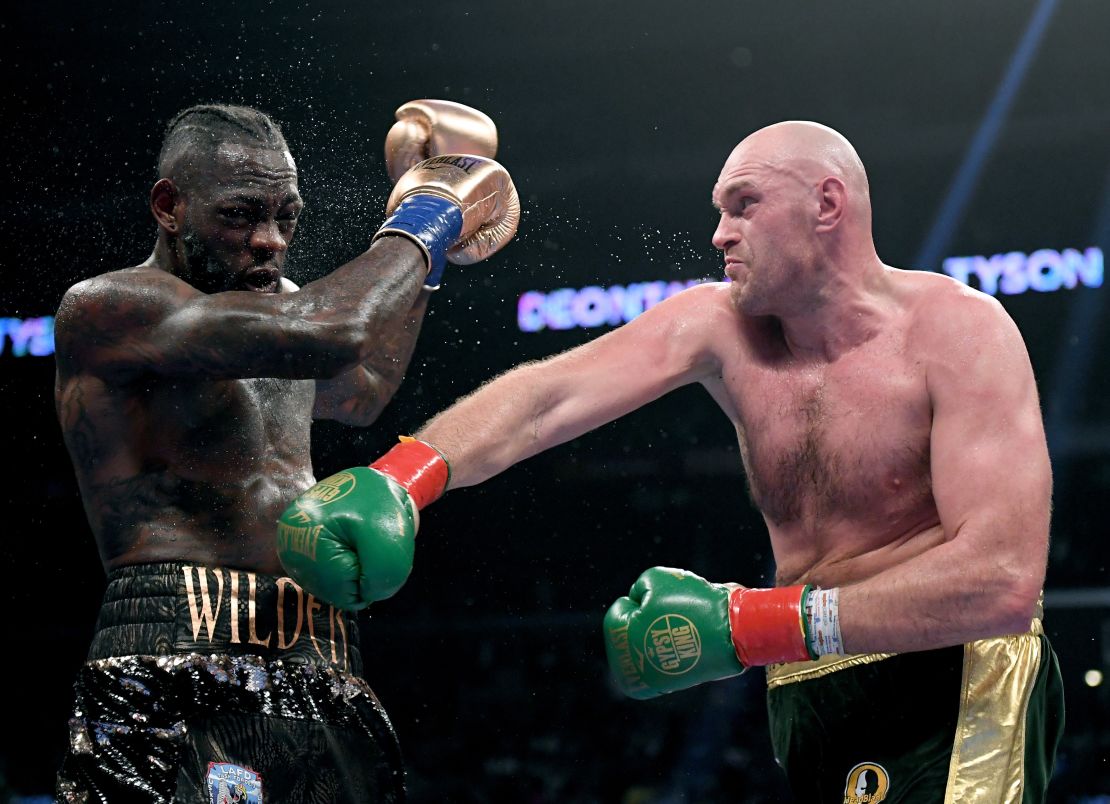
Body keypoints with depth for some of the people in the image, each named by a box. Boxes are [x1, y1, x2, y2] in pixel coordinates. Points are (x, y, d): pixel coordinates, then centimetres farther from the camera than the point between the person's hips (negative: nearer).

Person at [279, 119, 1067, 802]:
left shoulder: (955, 329, -12)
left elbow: (1002, 583, -24)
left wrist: (744, 623, -26)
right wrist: (400, 479, -31)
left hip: (952, 683, -5)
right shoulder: (719, 326, 5)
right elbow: (550, 396, -10)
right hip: (809, 697, 5)